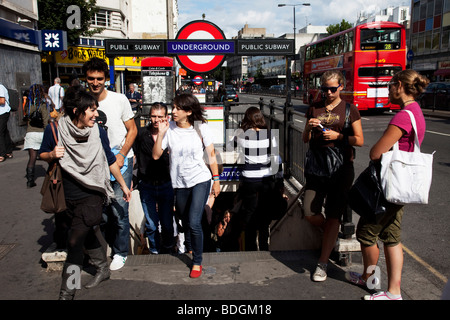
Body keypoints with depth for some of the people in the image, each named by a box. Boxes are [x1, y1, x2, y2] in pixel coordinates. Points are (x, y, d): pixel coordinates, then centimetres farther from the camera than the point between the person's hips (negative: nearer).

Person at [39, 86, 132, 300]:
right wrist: (52, 155, -18)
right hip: (68, 196, 3)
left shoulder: (98, 132, -7)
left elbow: (110, 160, 5)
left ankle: (67, 292, 3)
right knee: (88, 236, 21)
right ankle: (103, 270, 44)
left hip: (92, 195, -3)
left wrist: (123, 185, 13)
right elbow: (42, 154, 6)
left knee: (74, 242, -8)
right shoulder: (55, 130, -9)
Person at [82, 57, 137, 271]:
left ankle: (120, 252, 9)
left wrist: (121, 155, -12)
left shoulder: (119, 100, -6)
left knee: (119, 208, -7)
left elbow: (132, 130, -1)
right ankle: (112, 245, 30)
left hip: (121, 159, -3)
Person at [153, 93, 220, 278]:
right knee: (186, 223, 16)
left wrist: (216, 180, 3)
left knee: (194, 223, -12)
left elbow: (211, 155, 2)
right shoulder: (169, 128, -4)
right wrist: (160, 133, -16)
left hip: (200, 181, -3)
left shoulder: (200, 127, -6)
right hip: (180, 184, 3)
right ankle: (190, 250, 43)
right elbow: (156, 155, -5)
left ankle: (197, 262, 7)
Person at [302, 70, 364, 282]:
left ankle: (322, 263, 10)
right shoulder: (314, 109, 11)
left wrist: (338, 136, -14)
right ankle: (332, 234, 28)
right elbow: (305, 139, 13)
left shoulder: (350, 110, 3)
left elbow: (359, 140, 2)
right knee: (310, 214, -5)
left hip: (341, 167, -3)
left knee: (333, 215, -1)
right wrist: (309, 127, -8)